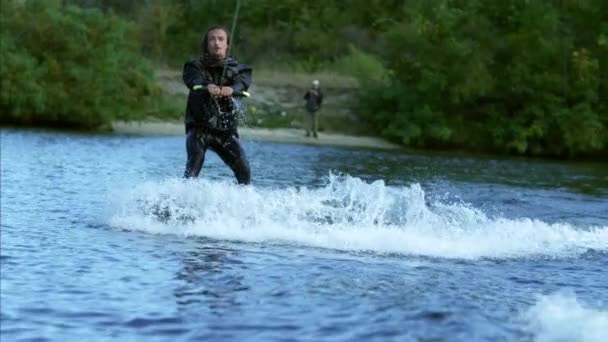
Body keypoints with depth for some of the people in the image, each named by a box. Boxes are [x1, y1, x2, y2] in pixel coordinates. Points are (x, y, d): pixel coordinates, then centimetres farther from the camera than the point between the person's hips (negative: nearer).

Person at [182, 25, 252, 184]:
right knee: (193, 166, -23)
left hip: (225, 130, 2)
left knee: (244, 171, -14)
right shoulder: (196, 66, 3)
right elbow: (193, 80, -20)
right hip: (199, 128, -1)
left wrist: (231, 89, -41)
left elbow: (242, 82, -16)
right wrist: (207, 86, -45)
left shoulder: (237, 68, 7)